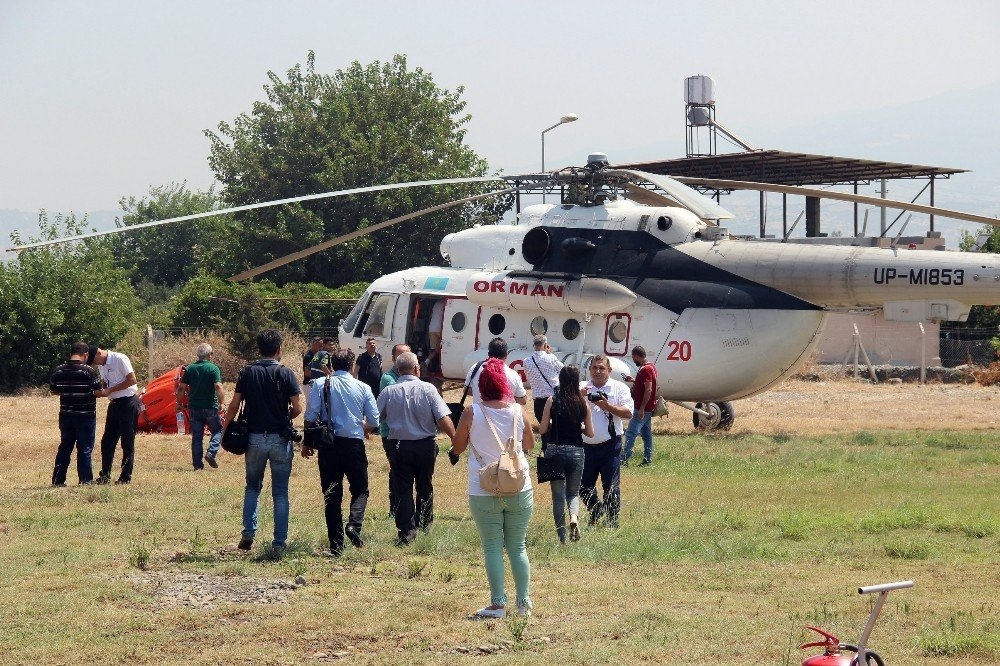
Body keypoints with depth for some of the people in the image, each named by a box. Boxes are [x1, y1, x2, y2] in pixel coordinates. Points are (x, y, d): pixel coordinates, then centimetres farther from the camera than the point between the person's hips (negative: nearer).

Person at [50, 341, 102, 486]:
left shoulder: (58, 371, 1)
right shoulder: (89, 371, -13)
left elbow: (53, 390, 9)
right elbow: (98, 392, -14)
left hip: (66, 415, 4)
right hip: (85, 415, -4)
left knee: (64, 447, 13)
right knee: (85, 449, 3)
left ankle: (58, 480, 14)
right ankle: (85, 480, 3)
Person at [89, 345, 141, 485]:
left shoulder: (120, 359, -14)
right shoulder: (101, 366, 10)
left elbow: (132, 380, -18)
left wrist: (109, 390, -18)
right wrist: (100, 392, -6)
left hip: (129, 402, -8)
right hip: (115, 404, 8)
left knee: (127, 442, -2)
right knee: (107, 441, 6)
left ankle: (126, 477, 3)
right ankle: (105, 476, 11)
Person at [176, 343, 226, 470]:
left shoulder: (189, 369, 5)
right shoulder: (213, 369, -8)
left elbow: (181, 388, 5)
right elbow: (218, 387, -18)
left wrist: (179, 403, 15)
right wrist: (222, 402, -11)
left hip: (194, 407, 4)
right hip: (210, 407, -4)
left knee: (196, 436, 8)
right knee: (217, 430, 13)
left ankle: (197, 463, 7)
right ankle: (211, 452, -8)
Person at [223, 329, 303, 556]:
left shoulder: (247, 373, 0)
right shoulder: (286, 374, -5)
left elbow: (234, 405, -2)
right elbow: (297, 408, -9)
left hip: (255, 438, 2)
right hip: (280, 439, -1)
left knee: (252, 487, 20)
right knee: (280, 493, 5)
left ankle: (248, 532, 3)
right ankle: (279, 544, 3)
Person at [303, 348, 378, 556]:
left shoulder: (320, 384, -1)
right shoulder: (363, 388, 1)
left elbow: (311, 416, -6)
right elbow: (374, 422, 3)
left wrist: (307, 443, 5)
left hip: (329, 445, 1)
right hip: (354, 444, 0)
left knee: (332, 494, 6)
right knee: (360, 490, 14)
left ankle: (336, 545, 4)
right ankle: (354, 523, -14)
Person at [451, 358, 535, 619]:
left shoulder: (472, 414, -9)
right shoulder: (518, 412, -2)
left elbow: (457, 448, 1)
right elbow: (530, 445, 12)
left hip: (484, 492, -2)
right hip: (519, 490, 2)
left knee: (492, 548, 4)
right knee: (518, 547, 11)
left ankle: (498, 604, 1)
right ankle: (524, 603, 12)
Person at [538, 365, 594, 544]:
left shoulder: (552, 400, -6)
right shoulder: (583, 402, -2)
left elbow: (543, 429, -4)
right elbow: (590, 432, 1)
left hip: (555, 450, -1)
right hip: (576, 451, 1)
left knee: (558, 495, 7)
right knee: (573, 492, 17)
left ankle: (562, 537, 5)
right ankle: (574, 517, -14)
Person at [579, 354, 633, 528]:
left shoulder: (620, 388, 4)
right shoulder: (581, 387, 10)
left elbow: (628, 413, -7)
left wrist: (607, 406, -17)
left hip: (609, 446, -3)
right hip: (586, 446, 3)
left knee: (611, 487, -1)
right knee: (584, 486, 9)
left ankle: (612, 523, 8)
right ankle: (595, 512, 30)